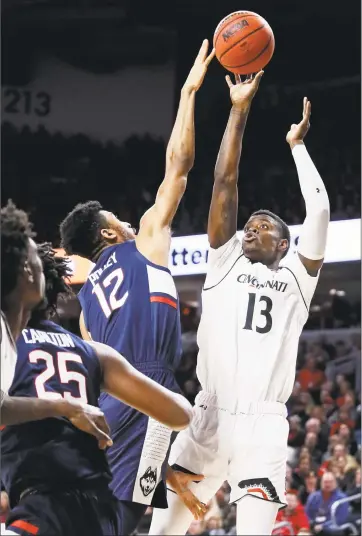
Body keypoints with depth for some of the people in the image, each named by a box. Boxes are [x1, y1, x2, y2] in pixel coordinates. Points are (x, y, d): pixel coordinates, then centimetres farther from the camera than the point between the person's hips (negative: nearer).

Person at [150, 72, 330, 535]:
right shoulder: (225, 261, 17)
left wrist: (297, 145, 14)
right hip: (208, 416, 2)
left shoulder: (296, 276, 14)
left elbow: (319, 209, 4)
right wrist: (239, 111, 8)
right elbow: (224, 183, 11)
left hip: (262, 423, -2)